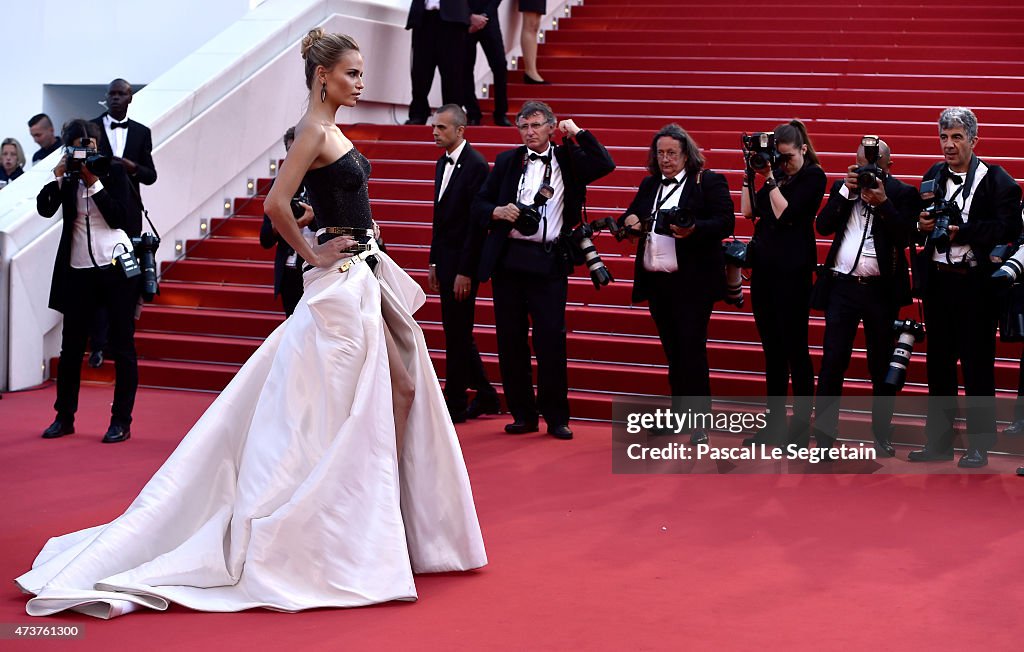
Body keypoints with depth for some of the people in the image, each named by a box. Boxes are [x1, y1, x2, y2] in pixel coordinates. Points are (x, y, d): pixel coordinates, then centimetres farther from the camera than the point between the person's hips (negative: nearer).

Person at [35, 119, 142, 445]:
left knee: (122, 347, 1)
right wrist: (58, 175, -13)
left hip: (116, 268, -3)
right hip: (78, 271, 3)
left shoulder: (114, 172, -1)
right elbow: (45, 208, -7)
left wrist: (94, 182, -13)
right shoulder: (67, 179, 5)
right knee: (71, 346, 8)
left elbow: (120, 219, -11)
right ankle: (64, 417, 20)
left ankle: (121, 421, 7)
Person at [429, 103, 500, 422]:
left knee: (457, 333, -2)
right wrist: (434, 263, 16)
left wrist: (465, 271, -19)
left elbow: (477, 222, -18)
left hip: (463, 262, -9)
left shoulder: (476, 165, -14)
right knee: (457, 332, 14)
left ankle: (454, 404, 7)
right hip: (445, 260, 9)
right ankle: (486, 396, 25)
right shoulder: (443, 163, 13)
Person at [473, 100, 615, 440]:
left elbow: (605, 165, -7)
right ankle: (523, 415, 16)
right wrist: (497, 212, -9)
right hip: (508, 261, 2)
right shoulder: (507, 161, 11)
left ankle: (557, 418, 6)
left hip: (549, 262, -2)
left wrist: (578, 133, -3)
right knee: (511, 341, 5)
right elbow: (479, 205, 12)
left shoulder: (568, 159, 7)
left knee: (551, 341, -4)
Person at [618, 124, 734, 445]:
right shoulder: (649, 185, 16)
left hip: (692, 282, -6)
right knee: (673, 351, 12)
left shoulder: (708, 182, -3)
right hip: (656, 282, 6)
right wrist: (629, 221, -4)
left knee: (692, 349, -7)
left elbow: (725, 224, -10)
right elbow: (631, 218, 20)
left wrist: (693, 229, -26)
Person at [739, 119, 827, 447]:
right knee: (771, 348, 11)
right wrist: (751, 171, 2)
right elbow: (748, 211, 5)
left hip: (792, 269, -7)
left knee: (795, 348, -2)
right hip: (763, 265, 7)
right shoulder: (774, 173, 10)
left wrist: (769, 178, -12)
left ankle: (801, 426, 5)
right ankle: (775, 423, 18)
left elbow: (784, 214, -16)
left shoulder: (813, 177, -7)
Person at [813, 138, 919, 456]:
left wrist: (882, 200, -18)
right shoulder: (842, 187, 10)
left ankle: (882, 434, 20)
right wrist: (846, 191, -9)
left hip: (881, 289, -1)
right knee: (832, 362, -1)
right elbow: (823, 226, -2)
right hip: (842, 286, 2)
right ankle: (824, 434, 2)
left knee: (882, 366, 8)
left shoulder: (903, 193, 1)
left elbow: (904, 236, -11)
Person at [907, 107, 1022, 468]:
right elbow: (920, 225, 15)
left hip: (976, 285, -5)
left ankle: (979, 445, 11)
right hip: (938, 281, 6)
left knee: (977, 366, 2)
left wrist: (961, 231, -21)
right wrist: (922, 225, -7)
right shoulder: (933, 176, 10)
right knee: (938, 363, 12)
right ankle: (939, 441, 21)